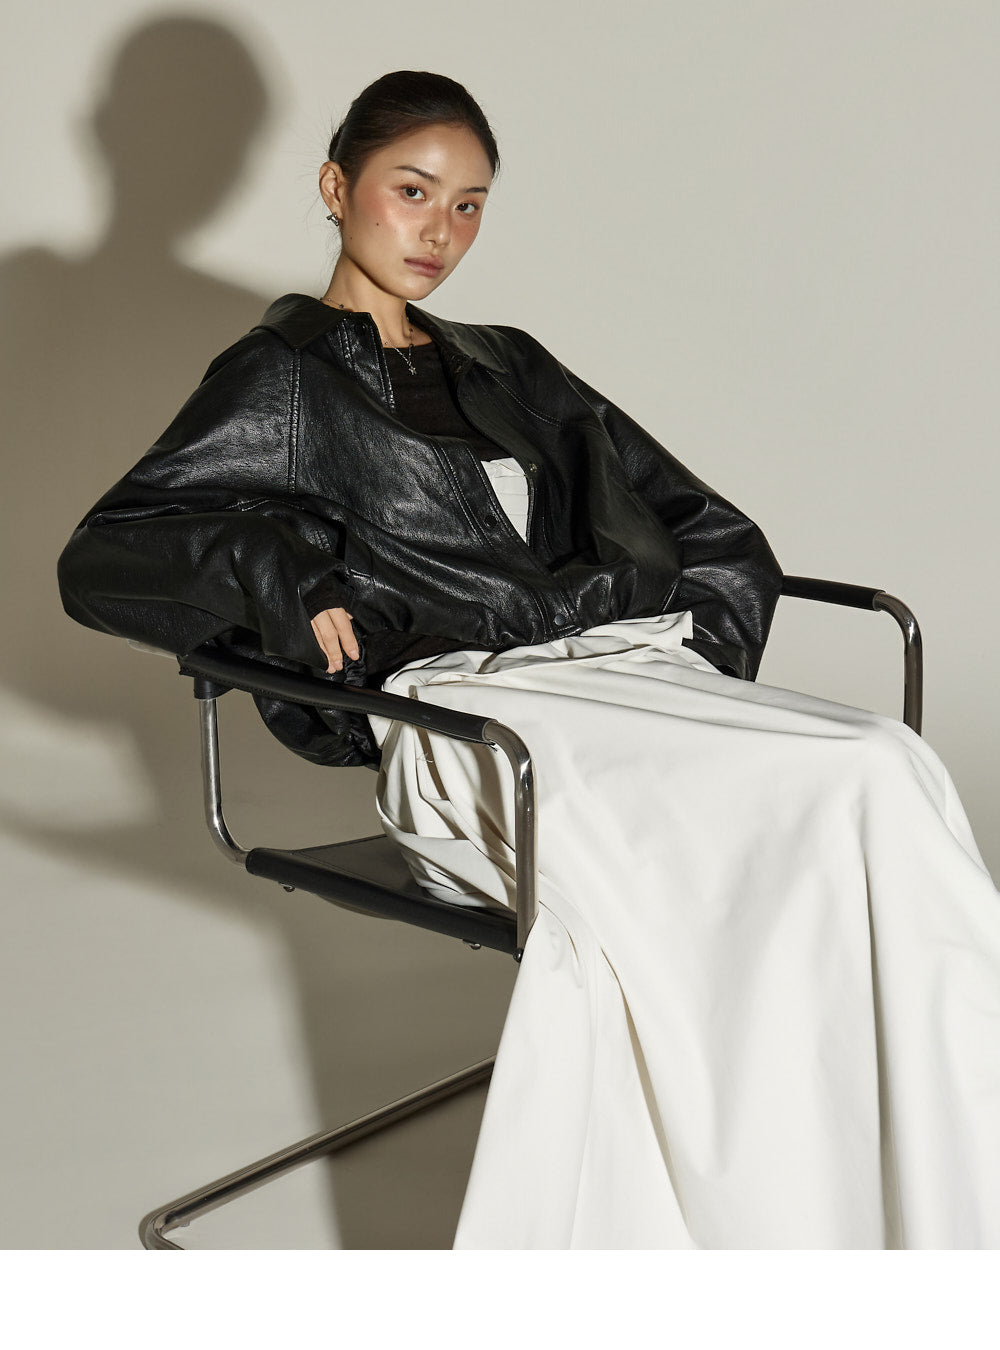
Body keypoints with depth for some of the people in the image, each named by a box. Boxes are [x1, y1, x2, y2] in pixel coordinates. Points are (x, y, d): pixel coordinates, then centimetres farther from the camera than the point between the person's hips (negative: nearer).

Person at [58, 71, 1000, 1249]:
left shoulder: (507, 368, 29)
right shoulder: (281, 380, 13)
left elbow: (720, 538, 29)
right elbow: (99, 561, 0)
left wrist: (702, 659, 9)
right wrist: (276, 571, -17)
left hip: (625, 666, 6)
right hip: (470, 712, -5)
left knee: (880, 770, -25)